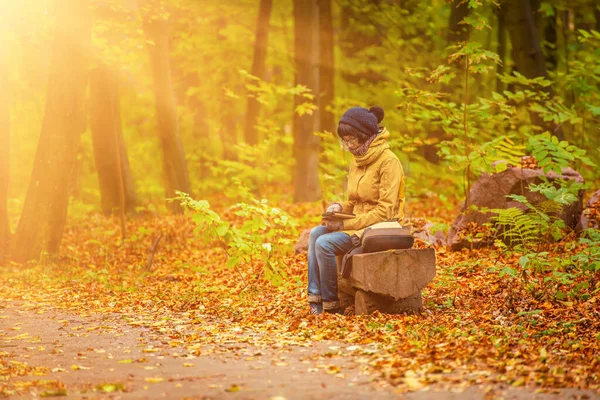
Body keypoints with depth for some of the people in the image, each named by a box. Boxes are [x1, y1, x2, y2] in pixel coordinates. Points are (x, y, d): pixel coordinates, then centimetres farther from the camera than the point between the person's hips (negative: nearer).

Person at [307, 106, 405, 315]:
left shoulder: (388, 162, -15)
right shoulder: (357, 161, 12)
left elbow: (385, 211, -20)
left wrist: (346, 224, -22)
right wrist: (340, 208, -4)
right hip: (358, 223, 9)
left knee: (325, 243, -23)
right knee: (315, 233, -11)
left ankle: (331, 304, -10)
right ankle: (315, 298, -10)